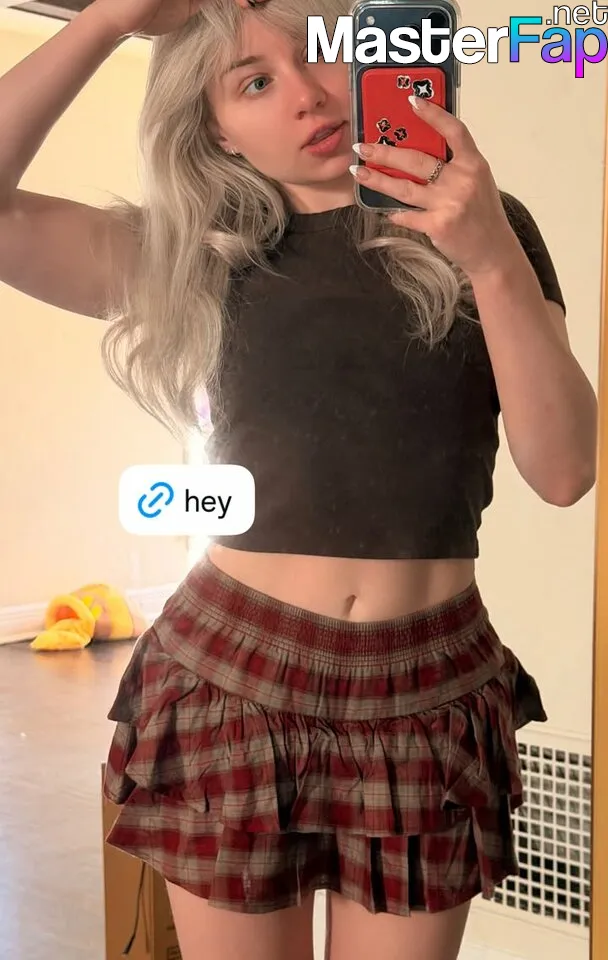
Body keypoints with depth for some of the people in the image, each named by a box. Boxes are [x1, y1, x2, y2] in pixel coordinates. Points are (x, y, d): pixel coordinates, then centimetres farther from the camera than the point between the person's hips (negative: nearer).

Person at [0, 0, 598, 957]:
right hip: (235, 677, 0)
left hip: (429, 692, 0)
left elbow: (564, 472, -9)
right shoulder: (195, 253, 2)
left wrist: (493, 259, -21)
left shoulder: (486, 230, 1)